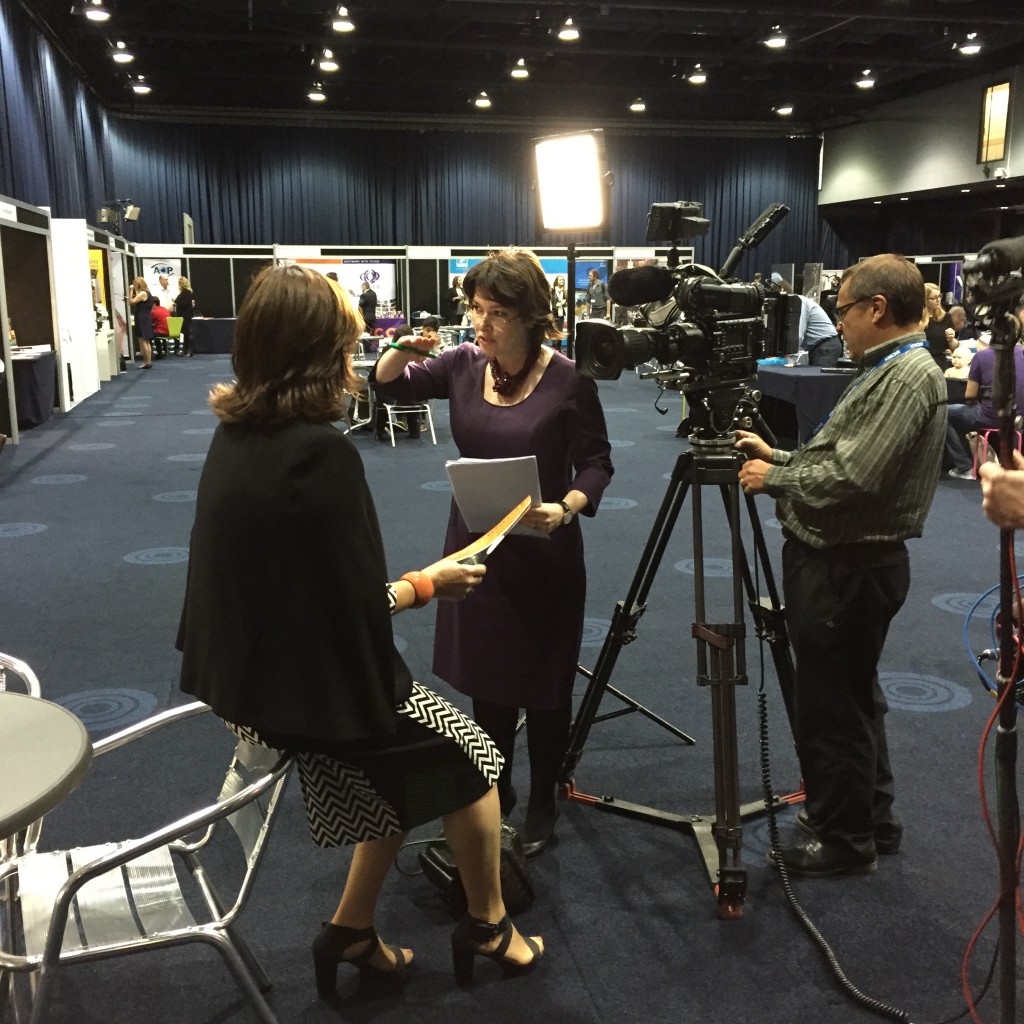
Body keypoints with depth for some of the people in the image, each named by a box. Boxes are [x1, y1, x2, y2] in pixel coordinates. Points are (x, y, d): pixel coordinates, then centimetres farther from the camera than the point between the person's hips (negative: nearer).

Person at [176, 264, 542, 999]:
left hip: (245, 677, 8)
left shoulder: (233, 434, 1)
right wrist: (426, 584, -5)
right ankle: (489, 927, 32)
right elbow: (357, 608, -20)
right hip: (302, 689, -8)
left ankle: (353, 931, 32)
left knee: (417, 763, 24)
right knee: (469, 755, 13)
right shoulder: (321, 452, -24)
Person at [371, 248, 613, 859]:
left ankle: (543, 804, 31)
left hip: (544, 552, -4)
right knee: (485, 679, 17)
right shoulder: (463, 364, -2)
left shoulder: (568, 379, -15)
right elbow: (389, 384, 7)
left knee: (544, 685, 10)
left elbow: (597, 462, -11)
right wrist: (402, 351, -15)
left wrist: (567, 507, -30)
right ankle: (494, 794, 37)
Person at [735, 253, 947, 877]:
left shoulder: (909, 376, -19)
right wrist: (776, 456, 11)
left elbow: (851, 479, -26)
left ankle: (845, 842, 18)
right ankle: (870, 821, 36)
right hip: (843, 562, 11)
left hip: (849, 569, -11)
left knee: (828, 708, 2)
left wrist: (773, 479, -13)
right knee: (850, 698, 20)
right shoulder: (889, 370, 14)